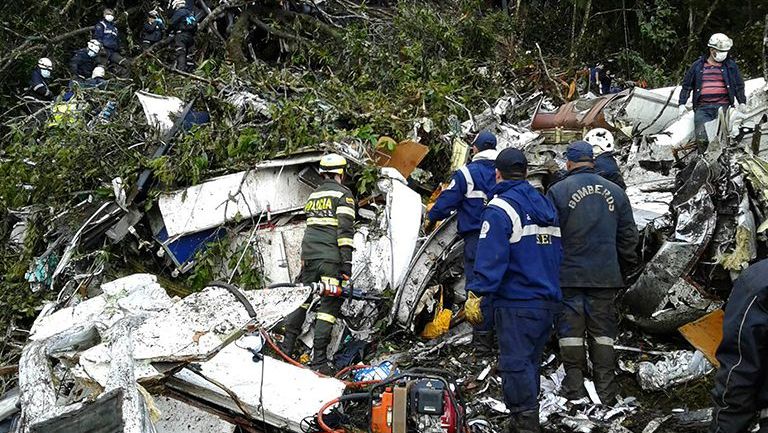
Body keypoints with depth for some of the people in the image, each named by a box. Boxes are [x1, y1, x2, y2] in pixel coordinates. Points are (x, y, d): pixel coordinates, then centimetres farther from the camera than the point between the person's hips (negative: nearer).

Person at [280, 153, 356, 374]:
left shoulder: (313, 195, 19)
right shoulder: (343, 194, -2)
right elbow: (345, 229, -11)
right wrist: (347, 261, -13)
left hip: (309, 256, 6)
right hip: (331, 257, -6)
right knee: (329, 305, -5)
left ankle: (286, 347, 13)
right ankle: (319, 359, -9)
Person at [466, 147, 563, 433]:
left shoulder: (500, 209, -10)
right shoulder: (546, 205, 15)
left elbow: (491, 259, -19)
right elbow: (558, 252, 19)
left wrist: (477, 293, -18)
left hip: (517, 304, -8)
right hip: (549, 302, 8)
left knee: (515, 365, -5)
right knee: (530, 363, 16)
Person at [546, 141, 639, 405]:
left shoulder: (558, 192, -5)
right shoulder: (615, 192, 8)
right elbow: (628, 236, 13)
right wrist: (627, 268, 24)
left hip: (569, 276, -3)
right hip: (606, 275, 3)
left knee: (571, 332, 3)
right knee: (603, 333, 8)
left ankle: (575, 391, 4)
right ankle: (606, 394, 9)